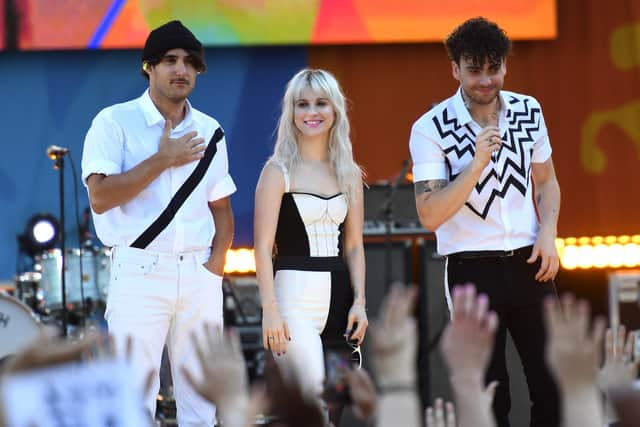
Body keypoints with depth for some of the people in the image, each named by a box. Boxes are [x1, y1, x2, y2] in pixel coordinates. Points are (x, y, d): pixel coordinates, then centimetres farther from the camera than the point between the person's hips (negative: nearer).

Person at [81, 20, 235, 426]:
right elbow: (100, 196, -14)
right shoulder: (115, 122, -2)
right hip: (140, 273, -5)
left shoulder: (210, 133, 12)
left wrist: (216, 265, 3)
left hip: (200, 276, 5)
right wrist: (162, 160, -12)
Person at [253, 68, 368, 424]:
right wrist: (270, 311, -14)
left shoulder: (349, 173, 13)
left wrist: (359, 301, 1)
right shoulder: (279, 171, -1)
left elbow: (354, 246, 14)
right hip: (295, 292, -5)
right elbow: (263, 247, -5)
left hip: (339, 294, 5)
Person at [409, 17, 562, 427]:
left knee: (552, 380, 6)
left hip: (529, 263, 4)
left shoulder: (529, 111, 3)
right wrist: (476, 165, -28)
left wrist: (548, 230, -1)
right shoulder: (430, 128, -11)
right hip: (472, 269, -4)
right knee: (489, 394, 4)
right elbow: (430, 215, -18)